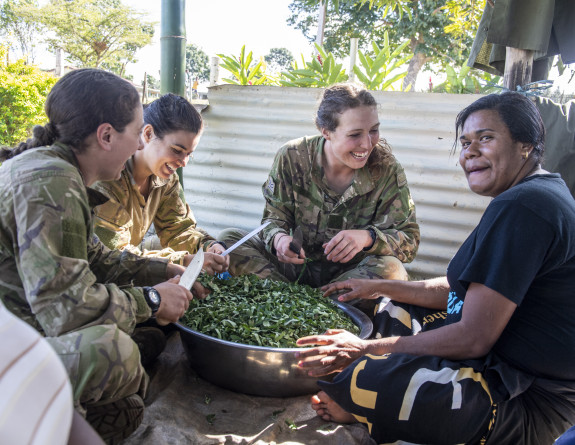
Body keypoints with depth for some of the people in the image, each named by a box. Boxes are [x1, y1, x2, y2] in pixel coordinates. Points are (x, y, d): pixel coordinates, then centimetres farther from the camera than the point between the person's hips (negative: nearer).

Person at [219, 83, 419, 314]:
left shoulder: (387, 170, -11)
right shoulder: (292, 157, -10)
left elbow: (410, 239, -10)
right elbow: (274, 219, -3)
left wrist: (368, 238, -31)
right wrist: (279, 239, -29)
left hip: (352, 271, 0)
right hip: (297, 265, 1)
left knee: (391, 269, -34)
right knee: (228, 239, -18)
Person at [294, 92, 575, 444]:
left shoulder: (521, 206, -22)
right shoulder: (543, 194, 13)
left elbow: (473, 337, -25)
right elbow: (458, 290, 15)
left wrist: (368, 349, -19)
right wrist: (379, 288, 13)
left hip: (527, 404, -11)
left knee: (354, 381, -29)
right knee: (389, 313, 20)